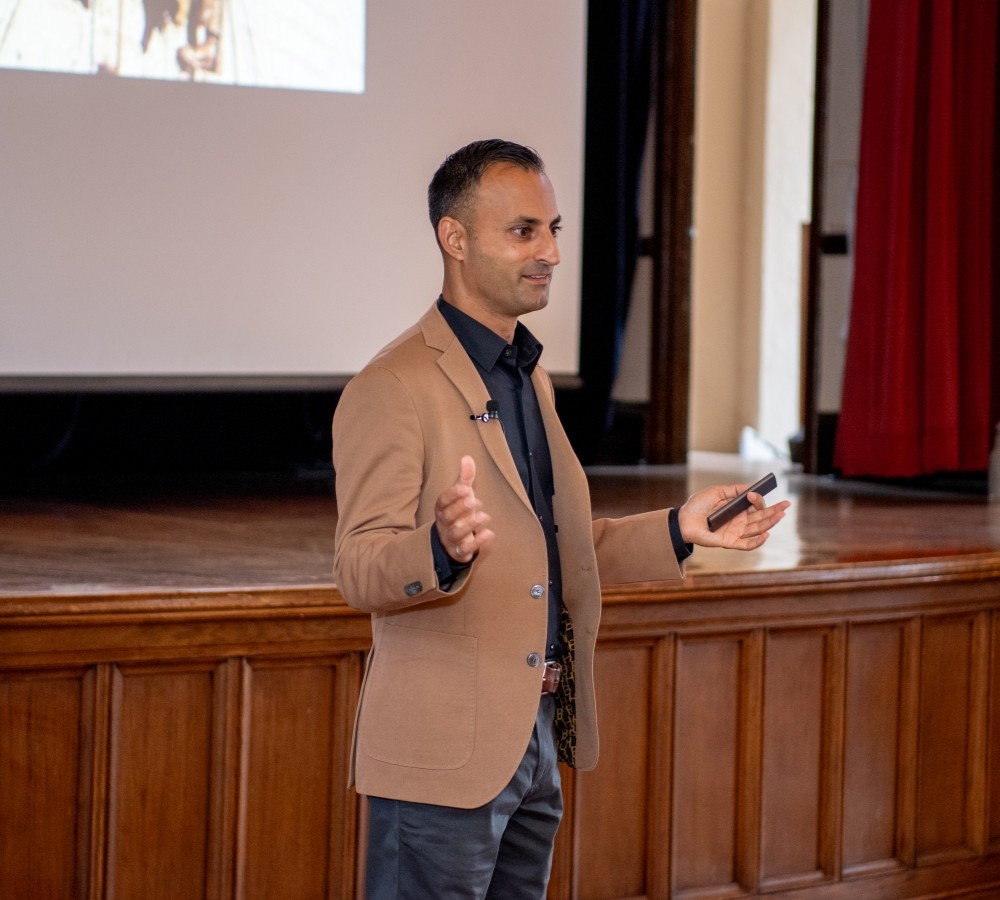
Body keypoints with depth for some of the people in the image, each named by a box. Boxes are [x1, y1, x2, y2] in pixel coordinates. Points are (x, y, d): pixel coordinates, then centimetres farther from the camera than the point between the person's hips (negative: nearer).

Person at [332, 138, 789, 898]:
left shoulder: (528, 374, 16)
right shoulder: (394, 389, -13)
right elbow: (359, 571, -19)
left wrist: (677, 530, 10)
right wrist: (444, 549, -39)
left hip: (538, 740, 9)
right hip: (446, 751, -9)